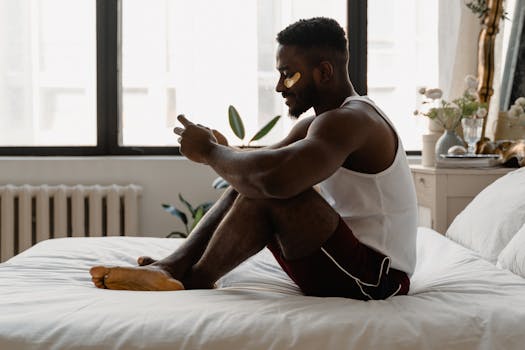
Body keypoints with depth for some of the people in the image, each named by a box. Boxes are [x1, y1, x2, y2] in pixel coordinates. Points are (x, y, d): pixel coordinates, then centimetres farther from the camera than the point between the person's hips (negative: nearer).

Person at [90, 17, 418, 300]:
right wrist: (223, 152, -10)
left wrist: (209, 152, -19)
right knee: (246, 184, 9)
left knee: (269, 188, -25)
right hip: (352, 261, 10)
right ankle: (174, 266, -2)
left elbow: (273, 176, -37)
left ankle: (196, 280, -9)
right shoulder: (316, 124, 14)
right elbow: (258, 166, 13)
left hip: (375, 278, -10)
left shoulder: (349, 121, -20)